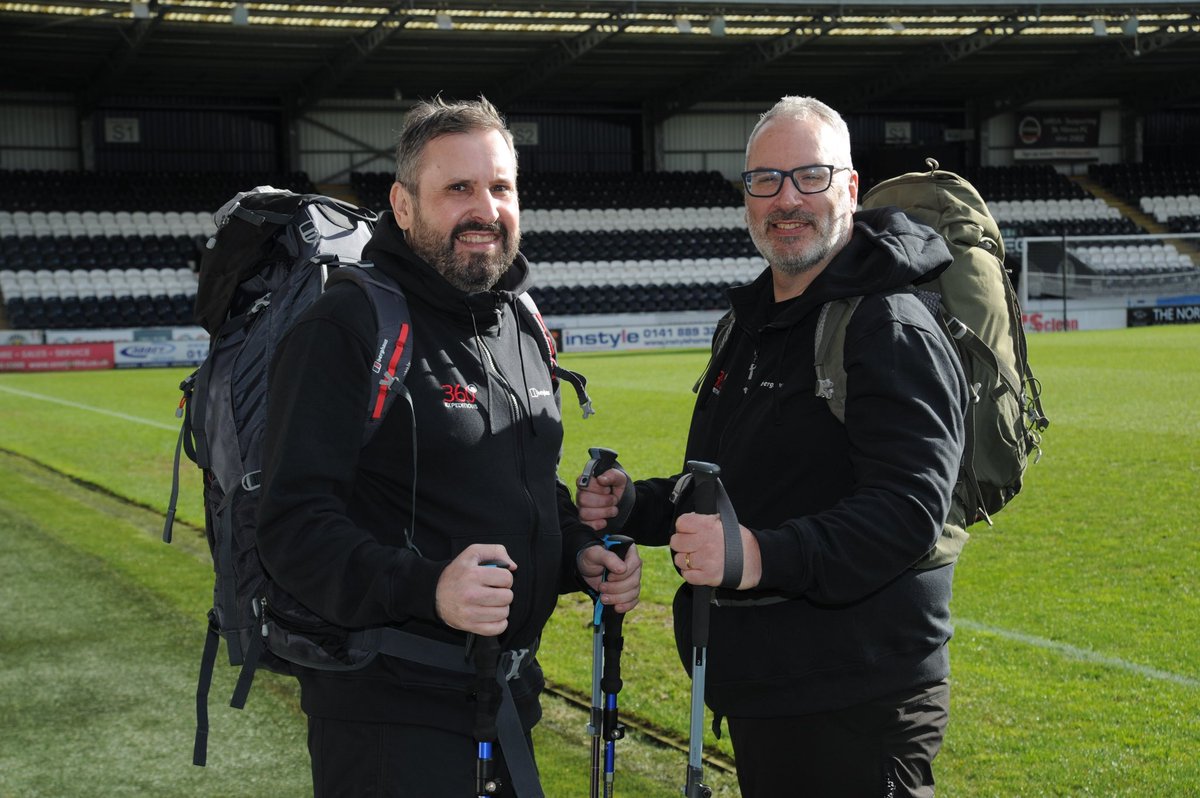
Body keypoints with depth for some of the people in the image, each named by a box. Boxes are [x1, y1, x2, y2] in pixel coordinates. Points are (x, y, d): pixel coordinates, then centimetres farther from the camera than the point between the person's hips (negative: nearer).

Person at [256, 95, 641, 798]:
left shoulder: (524, 327, 12)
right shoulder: (345, 328, -14)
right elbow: (294, 526, -21)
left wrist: (581, 554, 4)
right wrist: (425, 588, -34)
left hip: (509, 696, 8)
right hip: (390, 708, -8)